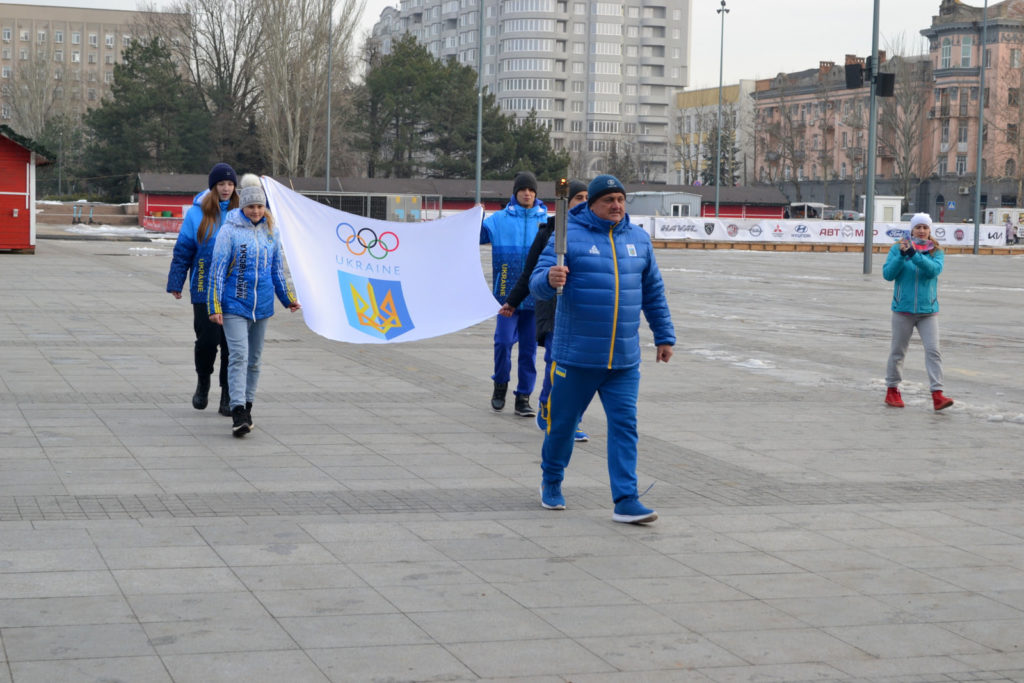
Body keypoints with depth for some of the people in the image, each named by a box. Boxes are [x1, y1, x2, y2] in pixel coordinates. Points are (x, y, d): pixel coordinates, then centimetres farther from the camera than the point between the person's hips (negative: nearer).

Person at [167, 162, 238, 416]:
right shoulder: (197, 213, 1)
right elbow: (183, 250, 6)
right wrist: (175, 283, 6)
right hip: (205, 289, -1)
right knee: (207, 340, -4)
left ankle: (228, 397, 12)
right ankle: (203, 382, 25)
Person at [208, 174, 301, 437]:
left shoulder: (269, 232, 8)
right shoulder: (229, 232, -7)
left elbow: (277, 268, 20)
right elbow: (217, 269, -8)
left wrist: (287, 298, 25)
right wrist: (215, 306, -12)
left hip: (262, 306, 5)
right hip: (235, 306, -5)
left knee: (254, 359, 11)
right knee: (238, 356, -14)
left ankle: (247, 408, 22)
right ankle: (238, 414, -19)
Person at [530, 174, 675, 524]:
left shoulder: (639, 239, 10)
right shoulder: (568, 236, -5)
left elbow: (654, 292, 20)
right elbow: (537, 282, -9)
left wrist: (665, 336, 21)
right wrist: (550, 279, -33)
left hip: (624, 360, 3)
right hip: (575, 356, -3)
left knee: (625, 426, -4)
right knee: (562, 422, 9)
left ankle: (626, 500, -4)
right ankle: (551, 483, 31)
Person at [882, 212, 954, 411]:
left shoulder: (936, 252, 2)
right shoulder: (897, 249, 1)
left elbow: (934, 269, -17)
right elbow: (887, 274, -7)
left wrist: (914, 254, -28)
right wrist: (901, 255, -21)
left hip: (928, 310, 0)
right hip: (903, 309, 0)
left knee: (933, 350, -10)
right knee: (898, 351, 9)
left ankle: (937, 395, -13)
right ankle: (892, 390, 24)